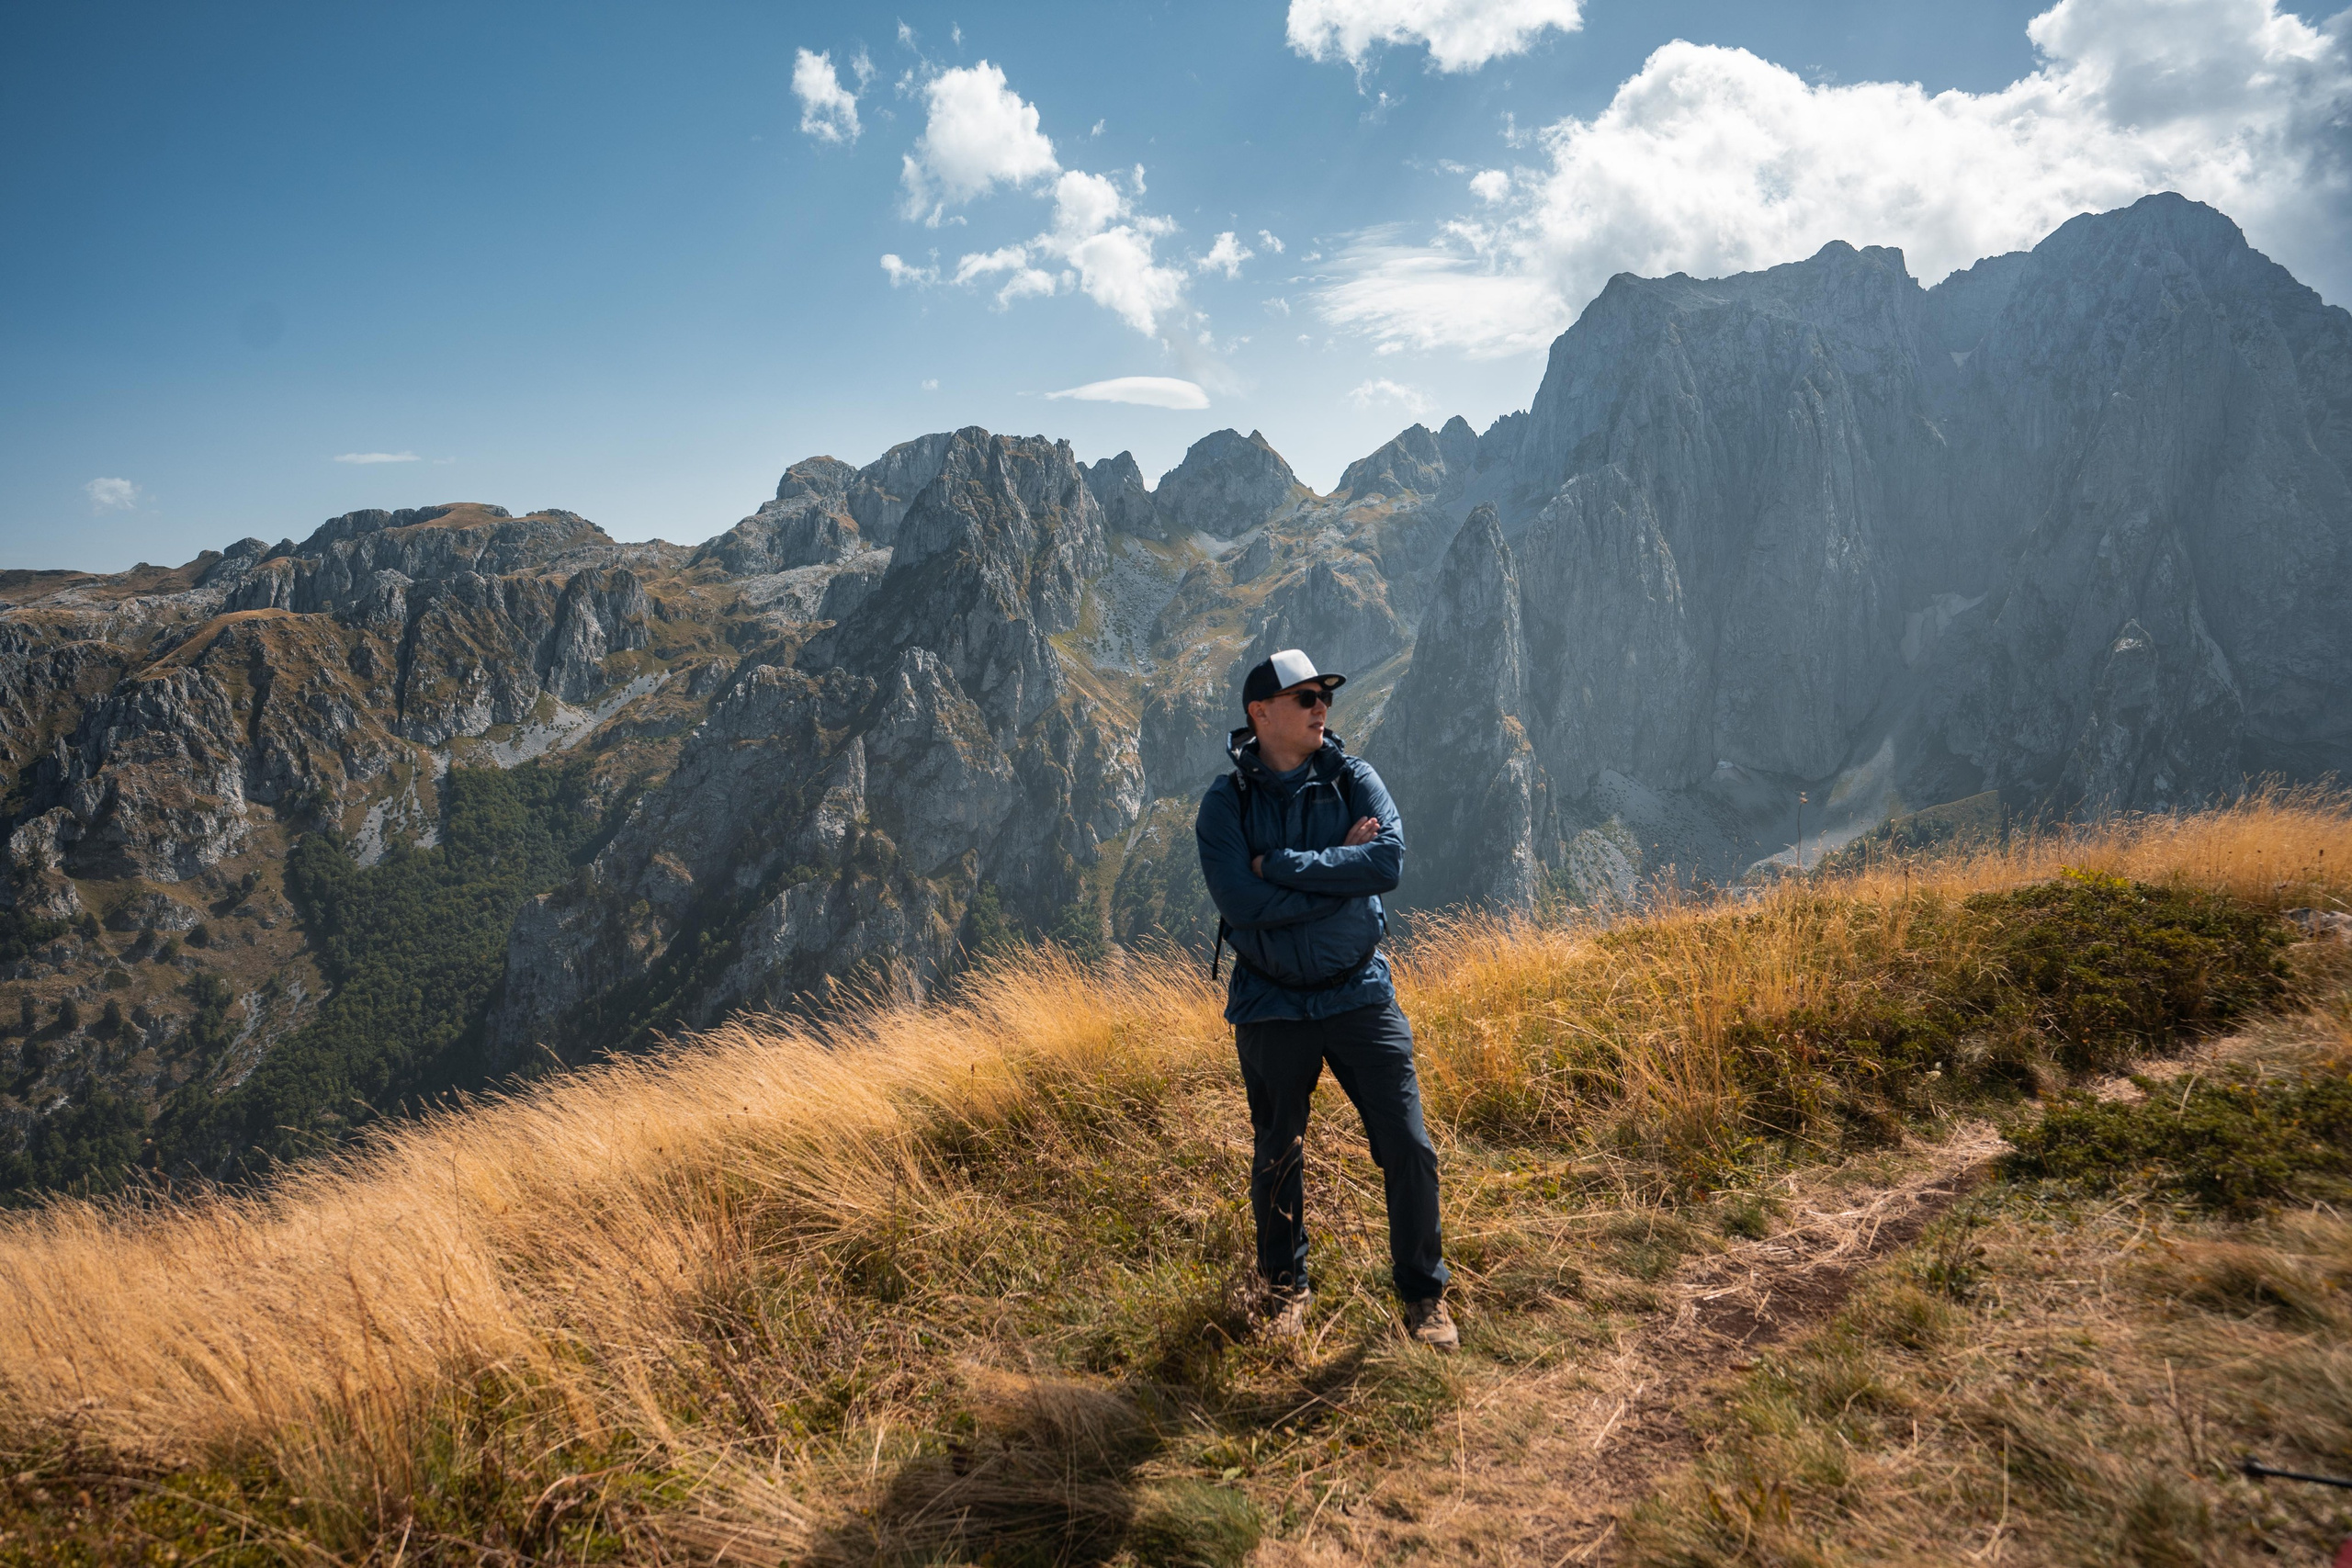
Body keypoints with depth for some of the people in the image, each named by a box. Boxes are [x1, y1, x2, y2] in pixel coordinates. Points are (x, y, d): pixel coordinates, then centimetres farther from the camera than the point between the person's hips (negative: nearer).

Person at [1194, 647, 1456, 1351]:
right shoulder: (1225, 803, -8)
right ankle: (1285, 1288, 38)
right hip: (1272, 1007, -1)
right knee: (1276, 1159, 14)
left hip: (1360, 994, 1)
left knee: (1409, 1149, 1)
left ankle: (1424, 1292, 23)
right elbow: (1244, 904, -22)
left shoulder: (1353, 779, -2)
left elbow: (1390, 859, -20)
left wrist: (1283, 864, -22)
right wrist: (1342, 873, -18)